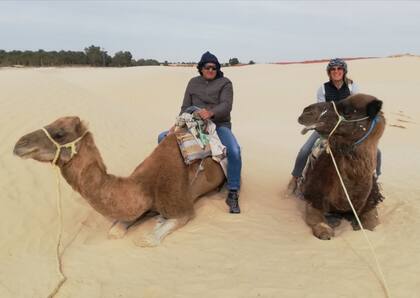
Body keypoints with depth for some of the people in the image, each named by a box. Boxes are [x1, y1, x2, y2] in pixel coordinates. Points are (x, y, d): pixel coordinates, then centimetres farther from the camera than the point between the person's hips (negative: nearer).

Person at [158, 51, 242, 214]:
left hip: (219, 125, -4)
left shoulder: (225, 83, -1)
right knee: (163, 138, -4)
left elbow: (226, 105, -17)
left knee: (234, 150, -34)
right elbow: (185, 107, 9)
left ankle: (233, 194, -22)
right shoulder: (193, 82, 11)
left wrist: (211, 112, -36)